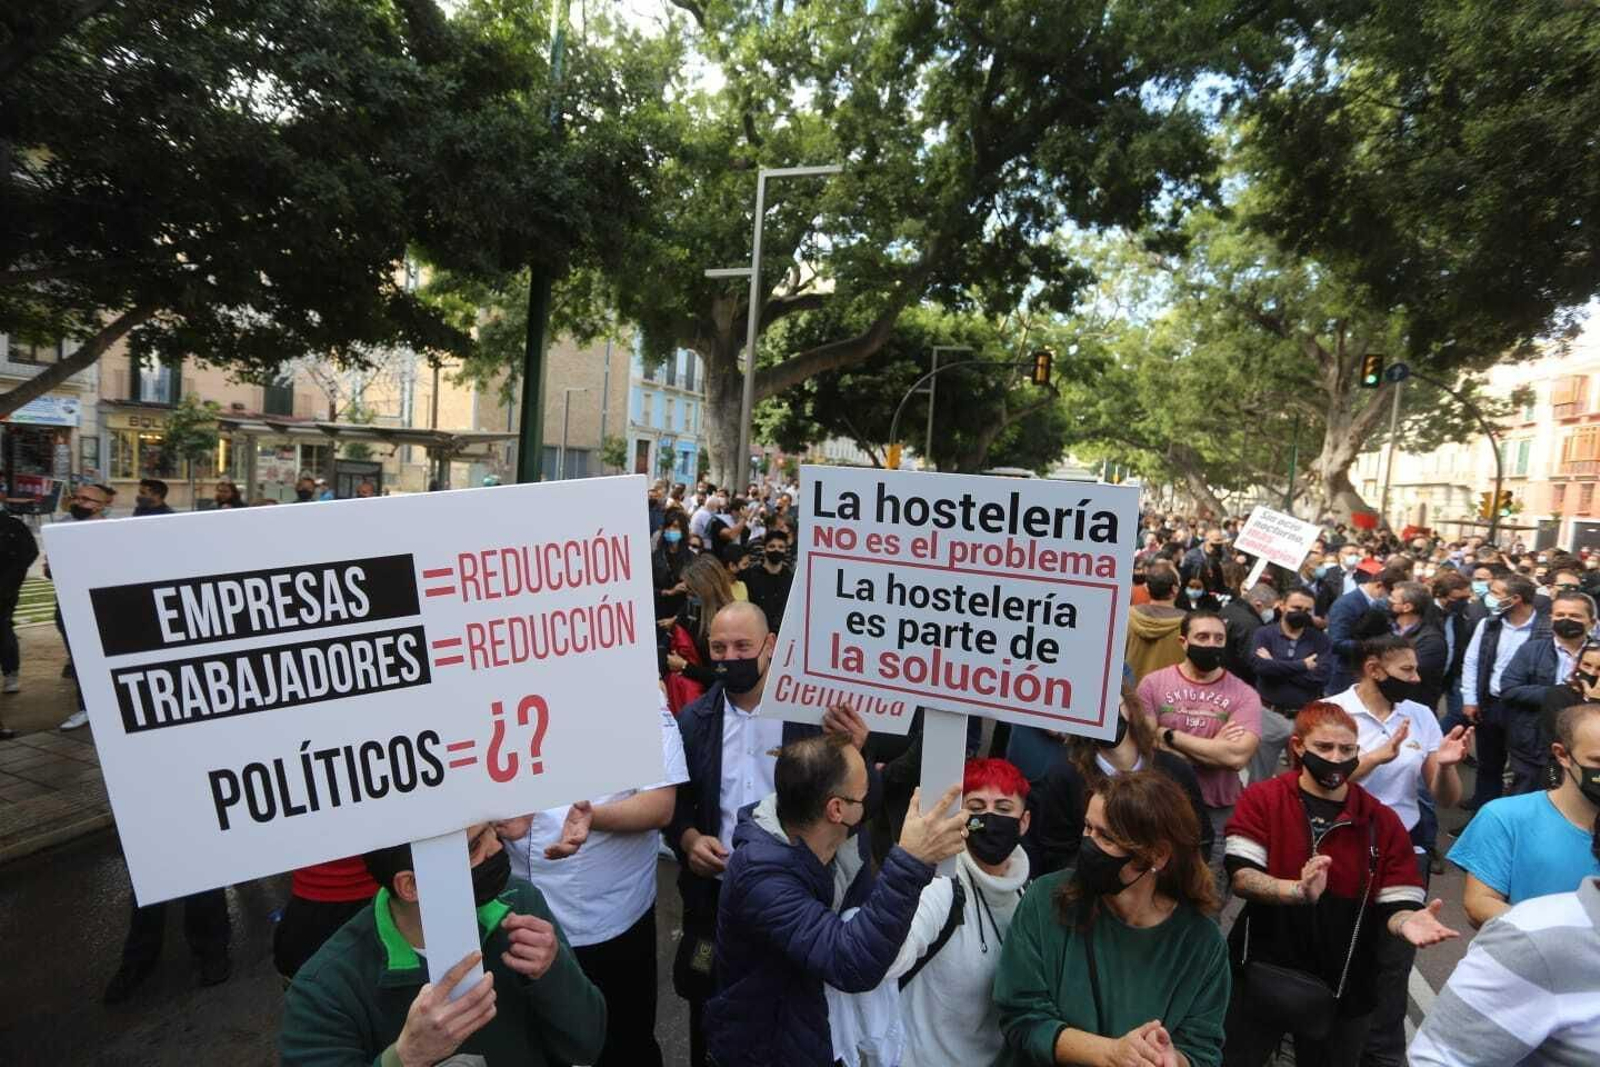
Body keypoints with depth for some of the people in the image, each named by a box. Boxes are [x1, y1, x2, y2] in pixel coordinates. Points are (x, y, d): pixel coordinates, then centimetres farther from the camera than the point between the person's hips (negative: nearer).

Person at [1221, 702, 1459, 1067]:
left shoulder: (1382, 821, -2)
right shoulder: (1261, 799, -9)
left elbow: (1395, 905, -5)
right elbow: (1241, 877, -18)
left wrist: (1406, 922, -26)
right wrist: (1300, 891, -33)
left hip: (1342, 989, 2)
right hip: (1260, 977, -1)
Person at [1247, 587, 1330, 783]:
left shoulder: (1320, 640, 3)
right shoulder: (1264, 633, 0)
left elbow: (1321, 676, -12)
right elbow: (1261, 666, -18)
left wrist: (1276, 665, -12)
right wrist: (1303, 666, -12)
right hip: (1269, 716, -1)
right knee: (1260, 779, 13)